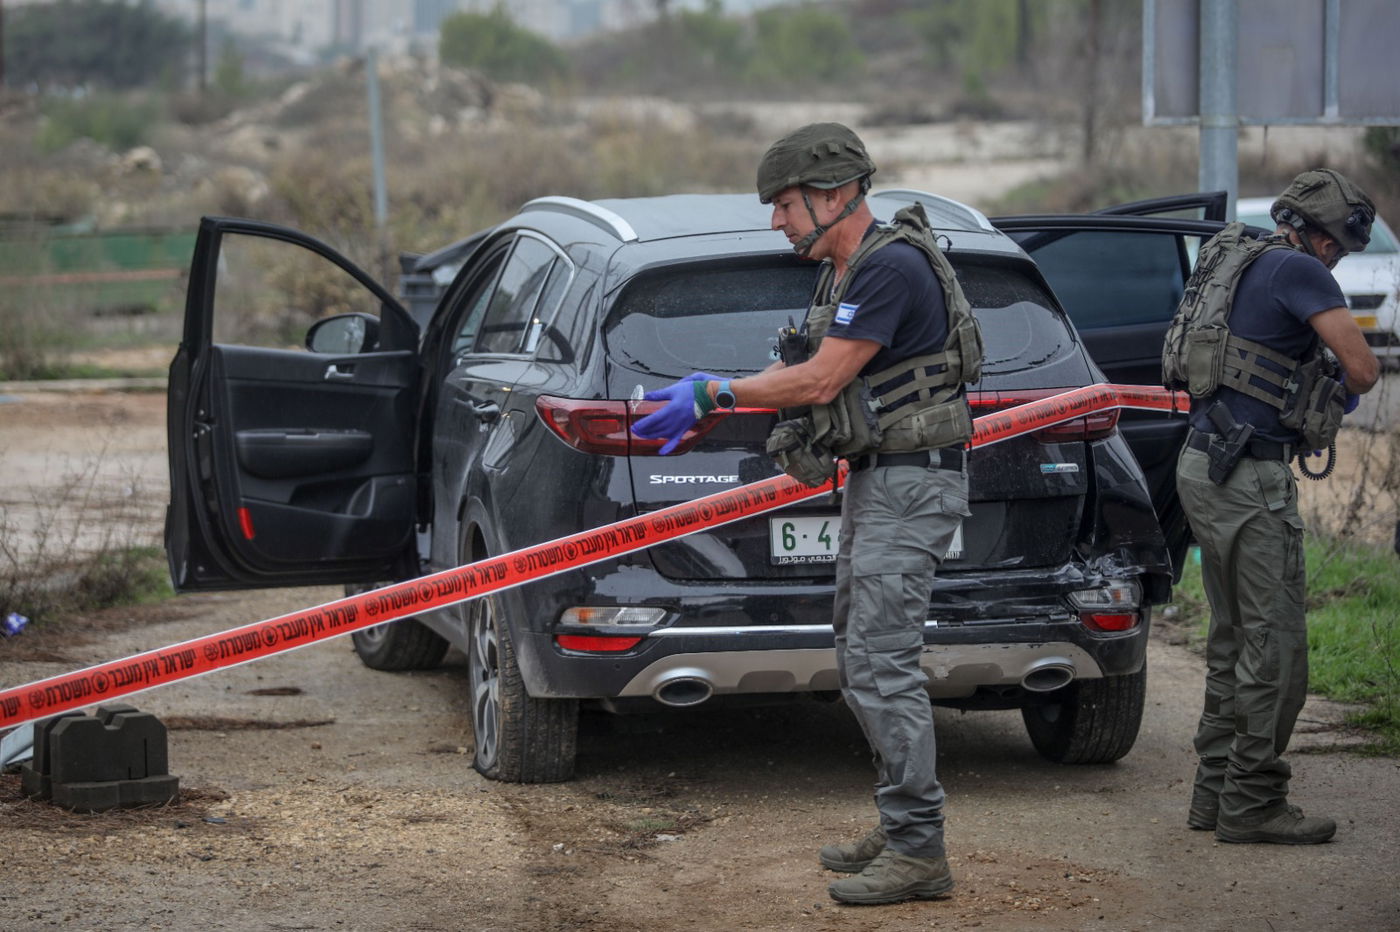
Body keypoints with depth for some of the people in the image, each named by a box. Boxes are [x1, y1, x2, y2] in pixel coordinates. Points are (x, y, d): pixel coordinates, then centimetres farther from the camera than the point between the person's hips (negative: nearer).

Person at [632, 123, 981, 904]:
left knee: (882, 662, -13)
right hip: (875, 483, 11)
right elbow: (817, 377, 16)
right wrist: (704, 402, 7)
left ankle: (920, 853, -10)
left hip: (911, 486, -11)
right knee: (863, 656, 14)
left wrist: (716, 392, -11)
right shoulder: (845, 270, 14)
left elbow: (821, 379, -20)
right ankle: (903, 830, 20)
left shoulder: (892, 266, -19)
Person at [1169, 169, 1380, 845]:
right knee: (1275, 642, -5)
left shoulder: (1237, 259, 15)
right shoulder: (1298, 270, -12)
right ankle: (1251, 802, -3)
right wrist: (1345, 389, 6)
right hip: (1248, 478, -10)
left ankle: (1215, 790, 17)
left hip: (1205, 465, 10)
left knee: (1234, 638, 15)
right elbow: (1363, 367, -17)